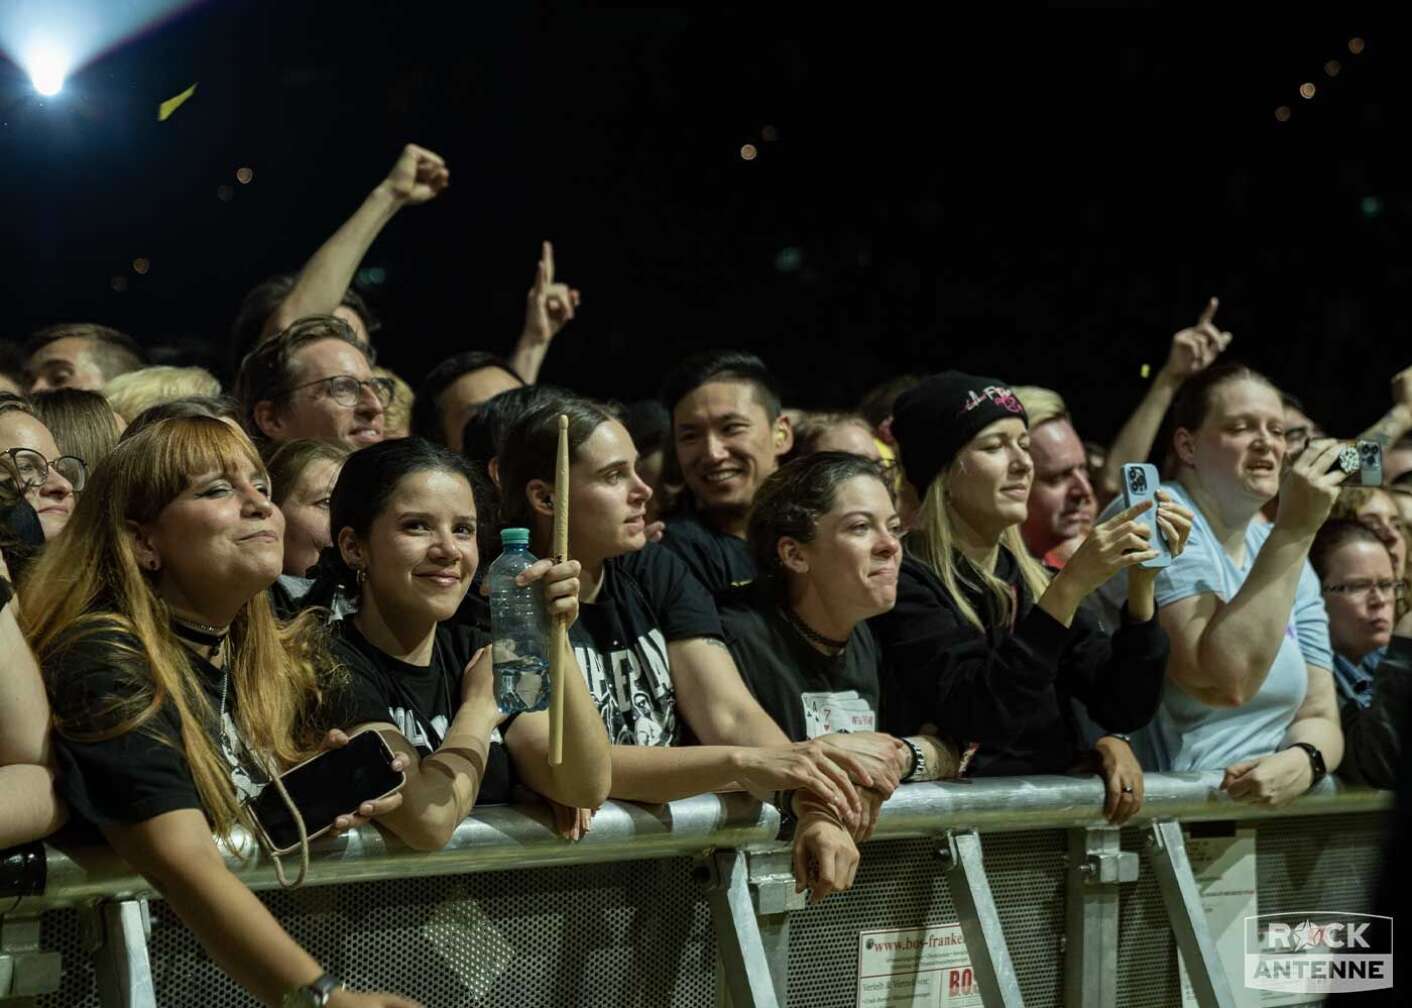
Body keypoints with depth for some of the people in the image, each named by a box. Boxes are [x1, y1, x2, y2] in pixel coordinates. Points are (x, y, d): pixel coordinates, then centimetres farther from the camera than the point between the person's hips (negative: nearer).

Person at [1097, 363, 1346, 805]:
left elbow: (1319, 716, 10)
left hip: (1274, 804, 6)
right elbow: (1225, 682, -21)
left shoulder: (1288, 555, 13)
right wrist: (1294, 530, -19)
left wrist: (1301, 762, -13)